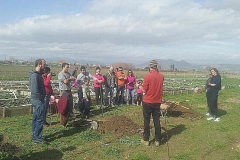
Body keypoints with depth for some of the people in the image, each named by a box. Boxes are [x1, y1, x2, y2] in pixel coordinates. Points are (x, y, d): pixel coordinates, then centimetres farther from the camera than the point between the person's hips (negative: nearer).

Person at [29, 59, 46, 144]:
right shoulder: (35, 75, -19)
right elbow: (35, 90, -25)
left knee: (35, 118, 16)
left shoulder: (38, 74, 12)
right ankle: (37, 138, 3)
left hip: (37, 100, 10)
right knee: (40, 119, -5)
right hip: (38, 100, -10)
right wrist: (41, 98, -17)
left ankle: (34, 135, 26)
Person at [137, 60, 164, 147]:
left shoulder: (147, 76, -15)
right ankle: (157, 140, 16)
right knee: (157, 121, 10)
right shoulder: (161, 76, -2)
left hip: (147, 102, -3)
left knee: (146, 121, 8)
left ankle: (146, 140, 16)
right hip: (157, 102, 4)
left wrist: (139, 86, 8)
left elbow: (144, 90, -10)